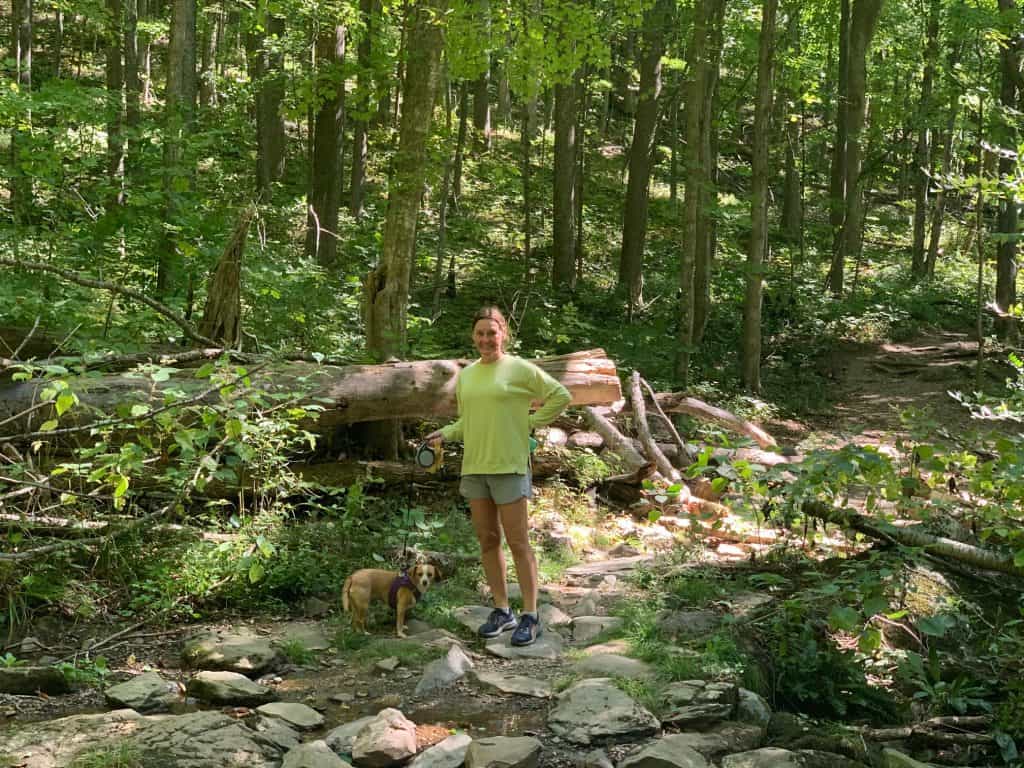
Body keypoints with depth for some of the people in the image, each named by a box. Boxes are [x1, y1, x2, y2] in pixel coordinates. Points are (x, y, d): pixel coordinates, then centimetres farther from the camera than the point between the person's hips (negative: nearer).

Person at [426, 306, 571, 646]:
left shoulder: (519, 369, -5)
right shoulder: (466, 375, 12)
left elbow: (561, 396, -1)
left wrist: (529, 423, -4)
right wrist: (447, 432, 2)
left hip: (508, 467, -6)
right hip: (474, 467, 6)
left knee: (518, 542, -4)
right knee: (487, 541, 9)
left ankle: (530, 617, 2)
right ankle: (502, 611, 19)